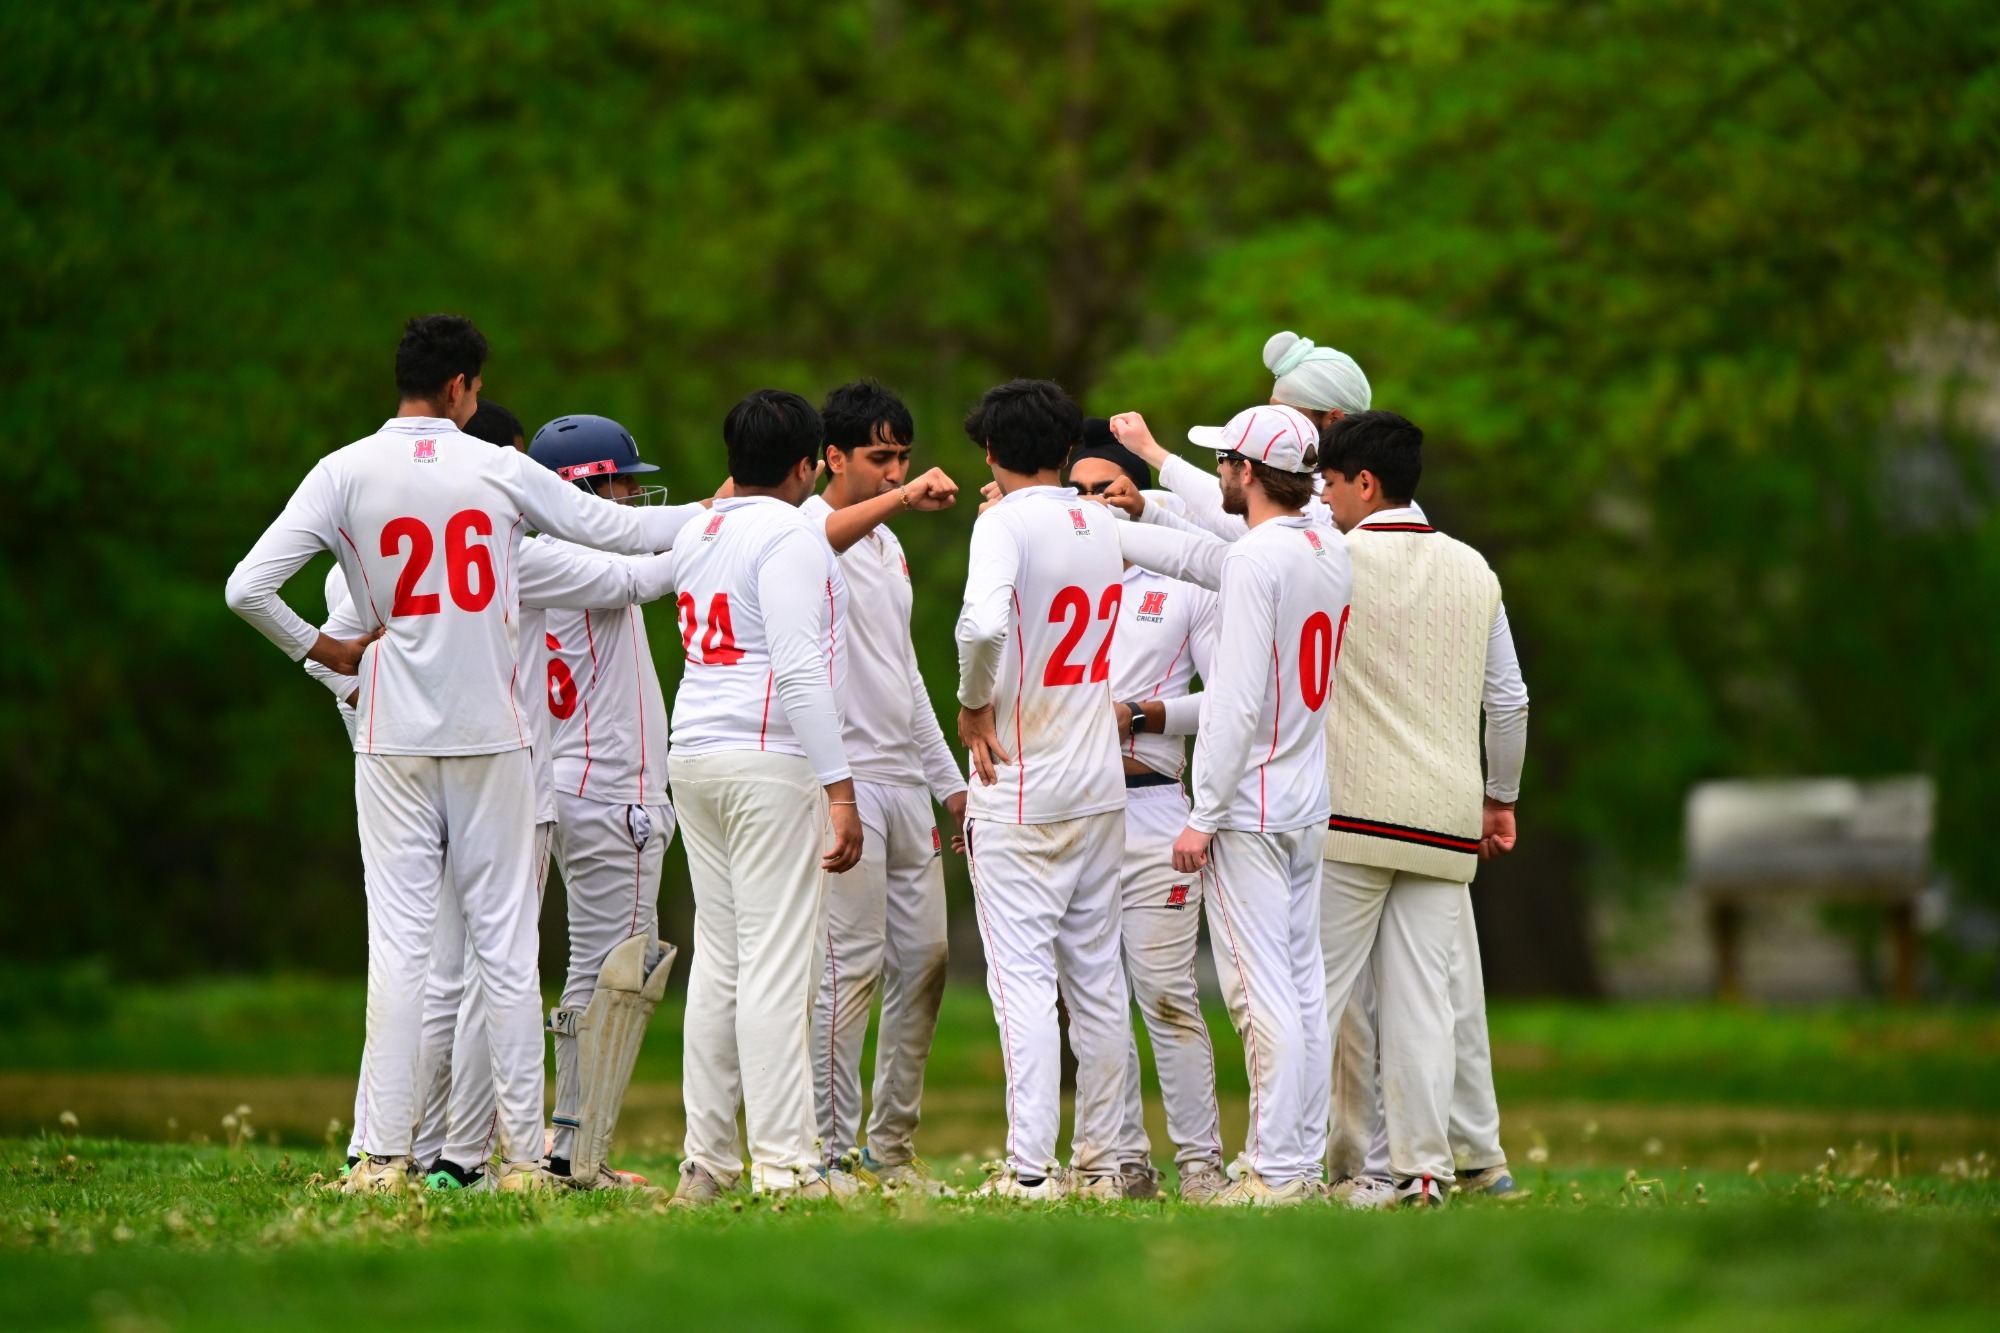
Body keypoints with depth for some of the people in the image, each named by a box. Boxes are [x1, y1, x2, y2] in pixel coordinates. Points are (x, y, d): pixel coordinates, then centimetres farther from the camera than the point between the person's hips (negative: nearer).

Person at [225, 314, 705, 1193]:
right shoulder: (501, 470, -1)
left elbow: (249, 587, -12)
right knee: (507, 945, 3)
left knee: (398, 941, 0)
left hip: (393, 741, 0)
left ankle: (385, 1156, -5)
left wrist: (323, 652, 3)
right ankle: (522, 1157, 4)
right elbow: (620, 531, 7)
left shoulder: (345, 474, -3)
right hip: (493, 736, 0)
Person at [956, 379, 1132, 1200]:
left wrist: (972, 705, -15)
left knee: (1023, 977, -6)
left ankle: (1030, 1168, -11)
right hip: (1101, 786, 6)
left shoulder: (1005, 524, -13)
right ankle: (1100, 1162, 16)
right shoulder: (1103, 527, 8)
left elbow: (984, 622, -29)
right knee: (1097, 979, 11)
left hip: (1019, 790, -6)